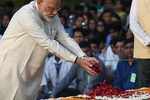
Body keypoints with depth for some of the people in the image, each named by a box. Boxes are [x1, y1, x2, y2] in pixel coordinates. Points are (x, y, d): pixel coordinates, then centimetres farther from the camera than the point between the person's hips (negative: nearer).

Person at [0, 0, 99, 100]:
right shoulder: (27, 15, -23)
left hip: (31, 72, 8)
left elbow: (65, 39, -4)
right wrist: (77, 60, -27)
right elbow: (47, 43, -26)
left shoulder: (53, 17, 3)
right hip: (10, 68, -8)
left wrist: (84, 58, -20)